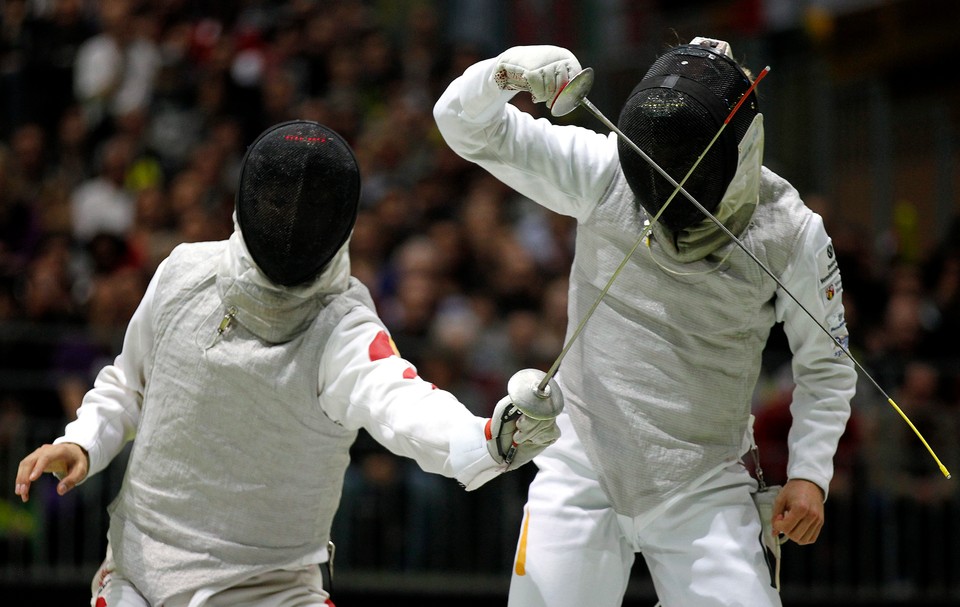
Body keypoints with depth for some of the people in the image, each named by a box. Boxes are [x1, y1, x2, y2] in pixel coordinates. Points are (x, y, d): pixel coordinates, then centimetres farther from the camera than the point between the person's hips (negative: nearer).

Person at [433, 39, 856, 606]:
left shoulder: (793, 233, -12)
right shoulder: (605, 171, -12)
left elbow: (827, 365, 3)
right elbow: (466, 124, -13)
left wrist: (810, 473, -8)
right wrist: (511, 70, -34)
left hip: (702, 490, 0)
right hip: (583, 470, 1)